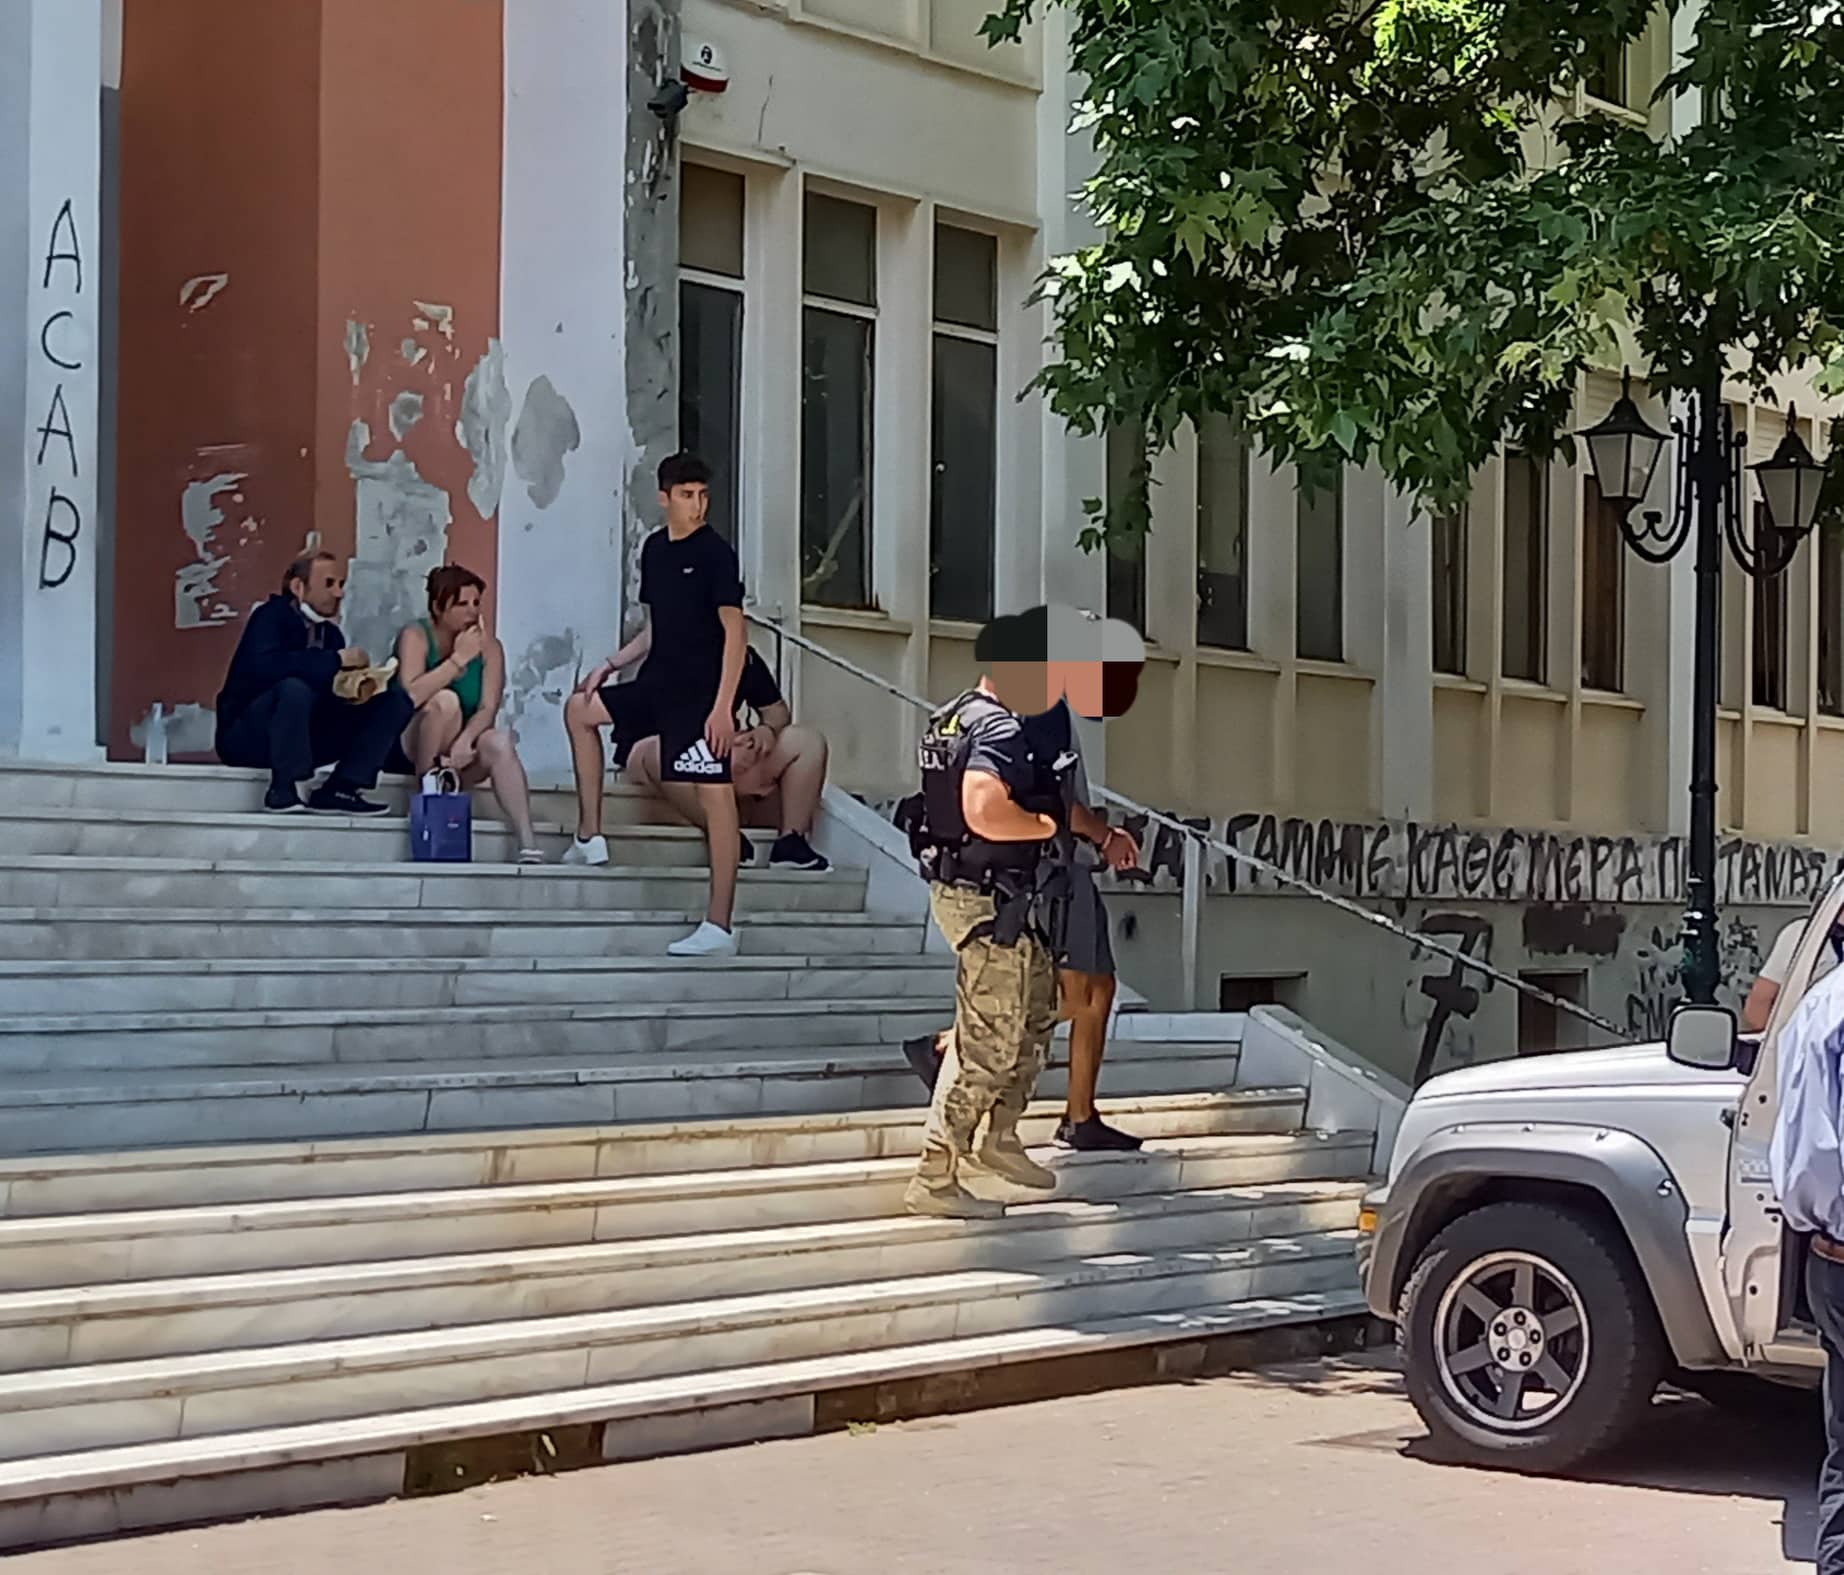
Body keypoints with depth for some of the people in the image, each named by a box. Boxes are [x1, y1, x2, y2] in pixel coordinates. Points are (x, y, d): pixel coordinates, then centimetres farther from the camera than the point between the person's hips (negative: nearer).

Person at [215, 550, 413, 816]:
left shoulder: (330, 633, 9)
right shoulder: (271, 617, -11)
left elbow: (337, 693, 7)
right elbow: (263, 665, -31)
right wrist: (336, 660, -27)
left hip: (302, 738, 7)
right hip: (247, 737, -7)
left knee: (393, 701, -4)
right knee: (295, 688, -37)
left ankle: (339, 789, -14)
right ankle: (283, 791, -24)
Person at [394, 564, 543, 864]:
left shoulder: (489, 647, 2)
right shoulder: (416, 636, -9)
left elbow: (488, 709, -11)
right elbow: (411, 695, -27)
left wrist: (464, 740, -31)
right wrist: (459, 658, -25)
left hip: (462, 752, 3)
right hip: (411, 748, -3)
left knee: (500, 743, -30)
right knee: (446, 700, -31)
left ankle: (528, 843, -38)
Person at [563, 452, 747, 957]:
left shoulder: (715, 554, -11)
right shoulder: (655, 549, 11)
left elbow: (734, 633, -16)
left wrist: (723, 706, -22)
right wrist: (612, 665, 13)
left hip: (702, 692, -9)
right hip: (658, 685, 9)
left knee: (713, 793, -11)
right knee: (580, 708, 21)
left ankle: (720, 926, -14)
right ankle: (589, 839, 24)